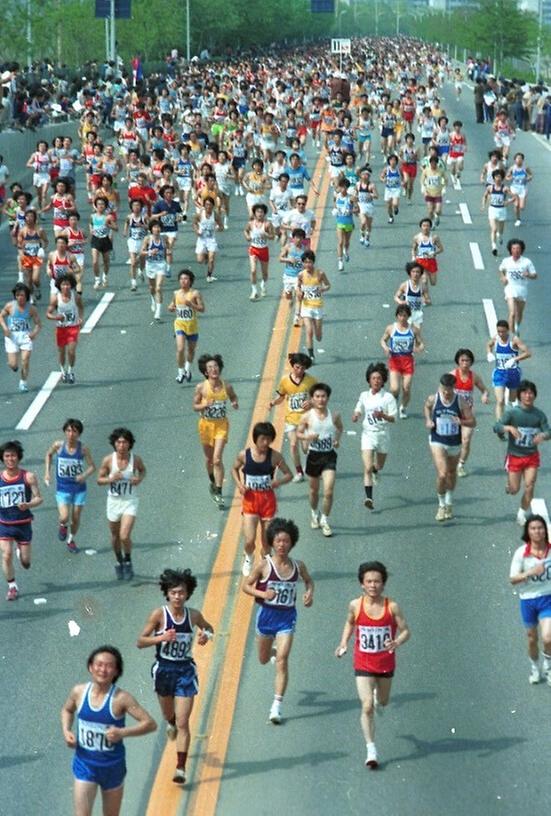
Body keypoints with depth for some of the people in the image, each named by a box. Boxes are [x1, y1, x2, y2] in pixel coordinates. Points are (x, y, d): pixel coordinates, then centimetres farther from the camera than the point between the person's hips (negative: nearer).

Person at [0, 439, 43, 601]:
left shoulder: (28, 477, -7)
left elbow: (39, 498, -6)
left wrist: (28, 505, -26)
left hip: (23, 524, -1)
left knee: (25, 563, 6)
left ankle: (22, 552, 42)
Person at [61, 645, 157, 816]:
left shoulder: (121, 698, -18)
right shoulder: (79, 692, -7)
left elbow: (150, 724, -16)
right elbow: (67, 710, 16)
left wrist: (123, 732, -30)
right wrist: (66, 731, -3)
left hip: (112, 767, -1)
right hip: (85, 765, 1)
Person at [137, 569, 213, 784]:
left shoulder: (194, 615, -5)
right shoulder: (159, 614, -13)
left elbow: (208, 628, 16)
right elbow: (140, 642, -12)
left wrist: (206, 636, -8)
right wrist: (161, 638, -28)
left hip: (185, 670, 0)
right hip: (163, 669, 0)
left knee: (183, 722, -7)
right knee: (169, 715, 22)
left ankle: (181, 768, -3)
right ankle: (171, 723, 60)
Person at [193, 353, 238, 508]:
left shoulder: (226, 386, -6)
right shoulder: (201, 387, -9)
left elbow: (234, 397, 13)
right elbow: (195, 406, -1)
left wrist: (235, 404, -9)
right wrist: (205, 405, -21)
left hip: (221, 425, -1)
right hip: (206, 424, 1)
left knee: (217, 459, -12)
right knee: (209, 458, 17)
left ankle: (218, 493, -9)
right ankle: (212, 482, 46)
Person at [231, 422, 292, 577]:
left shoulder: (275, 456, -8)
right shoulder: (244, 455, -7)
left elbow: (289, 475, 1)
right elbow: (234, 469, 13)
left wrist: (278, 481, -20)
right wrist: (239, 484, -5)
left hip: (268, 499, 1)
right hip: (250, 499, -1)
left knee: (267, 540, 9)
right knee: (249, 540, -9)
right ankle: (248, 558, 24)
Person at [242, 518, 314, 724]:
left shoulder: (298, 566, -4)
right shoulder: (264, 565, -11)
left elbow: (308, 581, 16)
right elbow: (246, 585, -5)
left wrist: (309, 593, -5)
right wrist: (262, 594, -22)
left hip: (287, 616, 0)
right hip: (267, 614, 0)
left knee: (282, 660, -11)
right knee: (264, 659, 18)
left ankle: (277, 706, -9)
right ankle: (273, 650, 57)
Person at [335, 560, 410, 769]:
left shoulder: (392, 607, -14)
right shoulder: (355, 605, -10)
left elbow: (406, 631, -10)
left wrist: (397, 642, -31)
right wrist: (343, 644, -1)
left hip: (386, 663, 1)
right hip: (363, 665, -1)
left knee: (383, 702, 23)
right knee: (367, 707, -13)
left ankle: (378, 697, 62)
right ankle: (371, 750, -7)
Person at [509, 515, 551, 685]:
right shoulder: (521, 553, -12)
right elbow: (513, 579, -11)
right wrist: (530, 573, -26)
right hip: (528, 599, 1)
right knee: (532, 639, 15)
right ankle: (535, 668, 41)